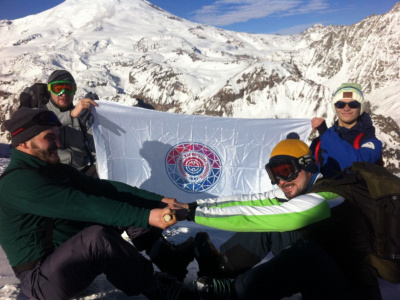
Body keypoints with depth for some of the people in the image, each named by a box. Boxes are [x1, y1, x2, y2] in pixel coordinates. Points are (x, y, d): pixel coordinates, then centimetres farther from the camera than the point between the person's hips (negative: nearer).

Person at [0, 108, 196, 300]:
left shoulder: (56, 170, 6)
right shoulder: (18, 181, -21)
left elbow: (103, 188, -4)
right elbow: (82, 205, -33)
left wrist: (158, 201, -13)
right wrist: (145, 216, -38)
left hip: (70, 255, 9)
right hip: (41, 279, -8)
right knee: (97, 236, -35)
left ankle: (169, 259, 1)